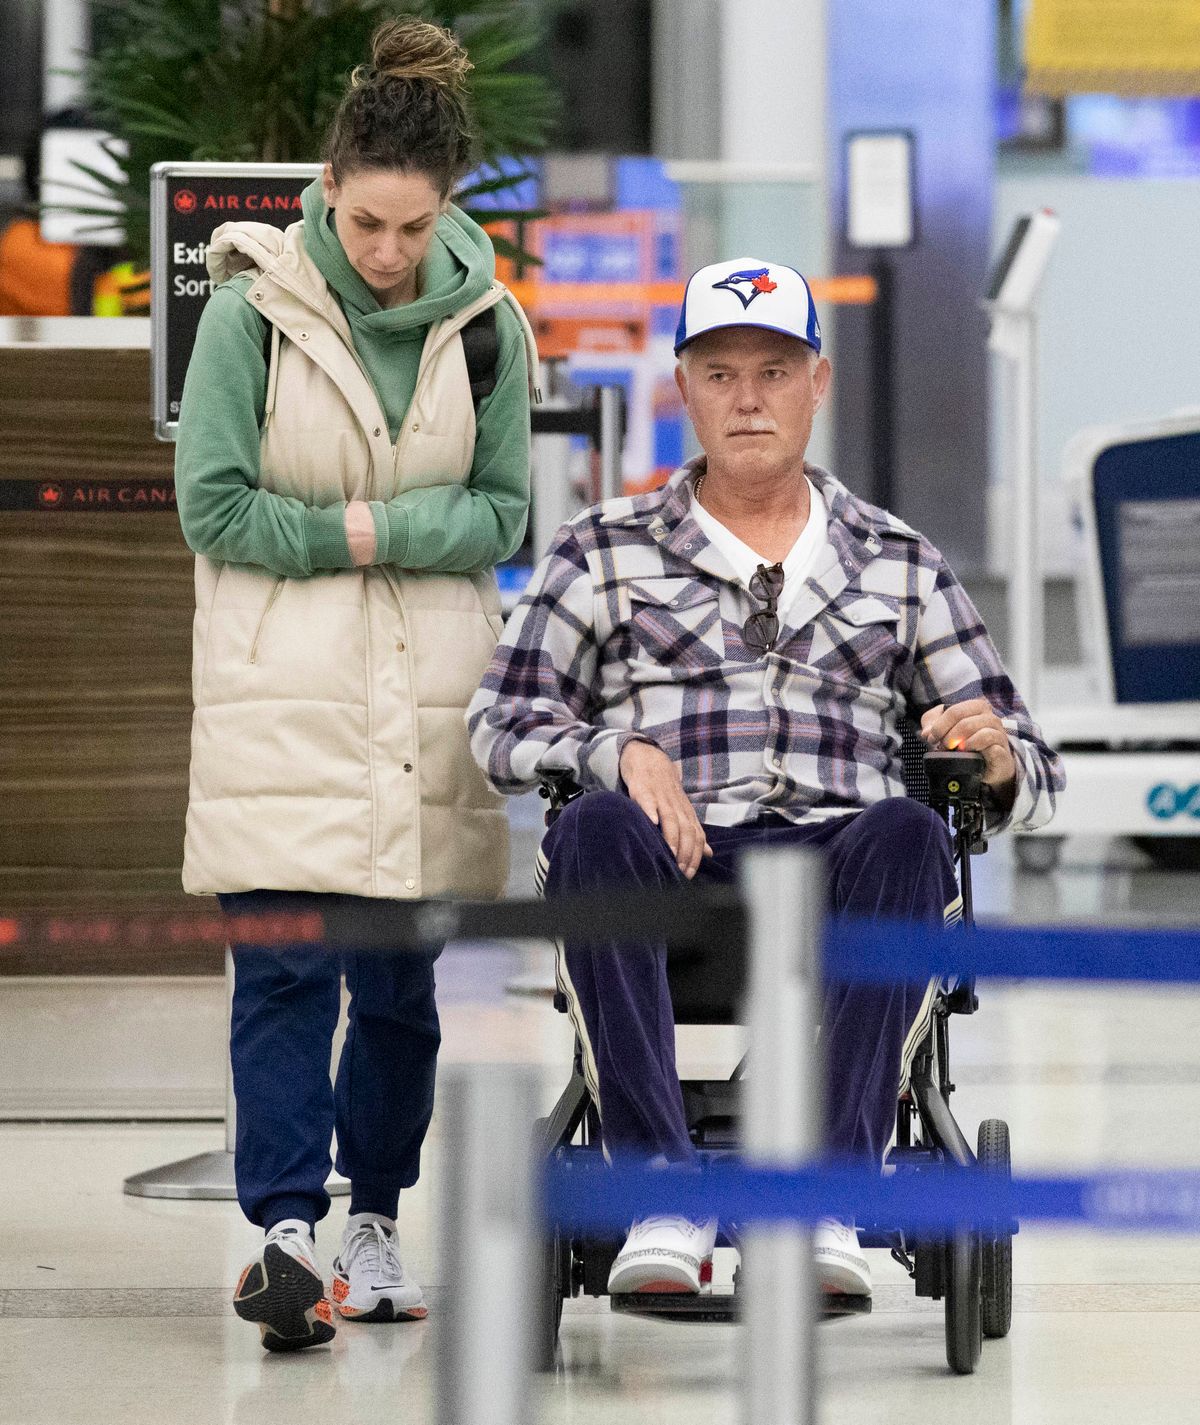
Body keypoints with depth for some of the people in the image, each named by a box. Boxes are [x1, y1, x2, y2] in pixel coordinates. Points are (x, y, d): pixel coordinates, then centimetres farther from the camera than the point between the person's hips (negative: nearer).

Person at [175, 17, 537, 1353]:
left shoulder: (487, 324, 5)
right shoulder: (252, 312, -4)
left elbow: (502, 515, 4)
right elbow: (213, 505, -6)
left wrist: (368, 524, -11)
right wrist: (359, 536, -8)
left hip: (430, 695, 3)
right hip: (281, 693, -3)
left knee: (405, 979, 6)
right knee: (285, 967, -11)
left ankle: (374, 1224, 18)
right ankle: (283, 1229, -15)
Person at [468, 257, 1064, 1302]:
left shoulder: (898, 562, 22)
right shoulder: (606, 552, 19)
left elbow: (1033, 781, 19)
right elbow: (501, 724, 8)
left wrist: (997, 755, -7)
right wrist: (618, 753, -13)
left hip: (839, 868, 0)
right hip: (677, 868, 0)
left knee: (906, 833, -34)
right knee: (594, 827, -35)